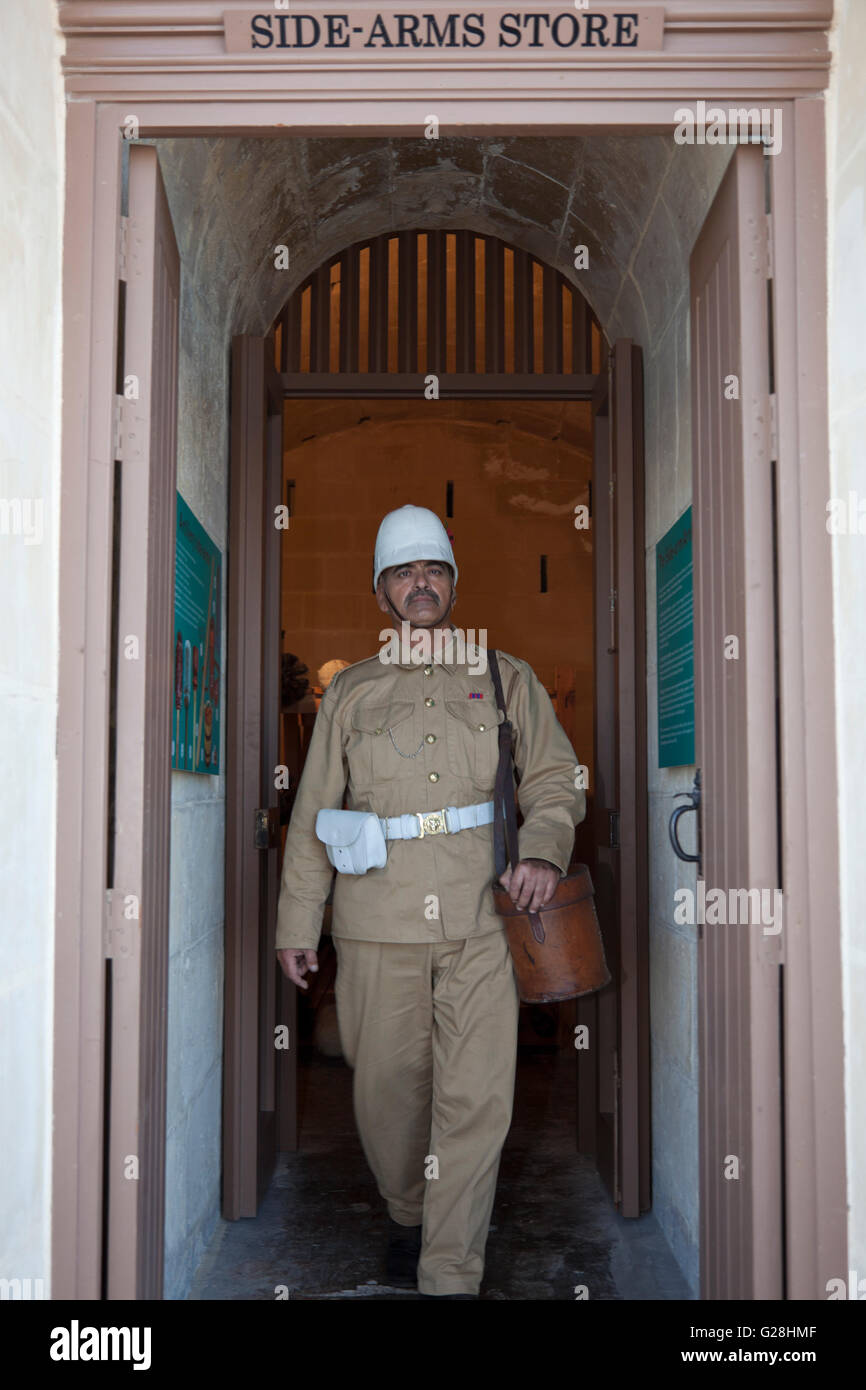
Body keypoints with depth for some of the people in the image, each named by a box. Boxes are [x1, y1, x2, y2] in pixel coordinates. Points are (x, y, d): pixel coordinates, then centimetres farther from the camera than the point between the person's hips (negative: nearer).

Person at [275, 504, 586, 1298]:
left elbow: (555, 779, 7)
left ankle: (450, 1276, 9)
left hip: (484, 918, -1)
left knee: (477, 1097, -4)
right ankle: (407, 1211, 38)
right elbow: (314, 814, 12)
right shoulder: (353, 691, 12)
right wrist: (297, 922, 9)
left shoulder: (507, 679, 10)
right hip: (380, 926, 1)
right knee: (389, 1086, 10)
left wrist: (544, 849, -14)